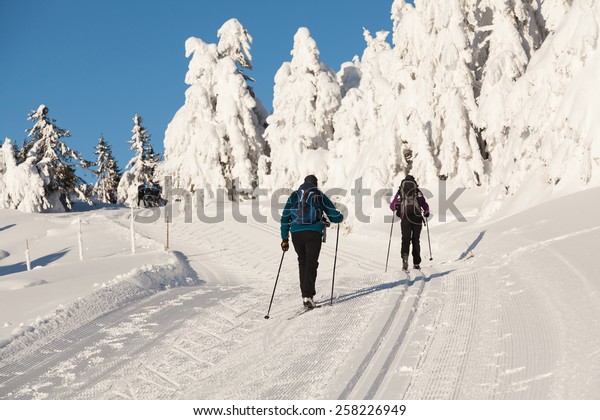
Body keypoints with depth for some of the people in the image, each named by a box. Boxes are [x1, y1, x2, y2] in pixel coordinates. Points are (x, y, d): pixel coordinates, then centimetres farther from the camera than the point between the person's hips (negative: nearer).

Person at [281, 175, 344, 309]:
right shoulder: (320, 196, 11)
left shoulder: (294, 196, 16)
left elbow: (284, 218, 10)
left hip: (296, 233, 2)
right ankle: (308, 295, -12)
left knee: (302, 262, 17)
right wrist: (340, 217, 34)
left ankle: (305, 294, 15)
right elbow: (336, 217, 9)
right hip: (314, 232, -2)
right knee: (311, 263, 1)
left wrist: (284, 239, 12)